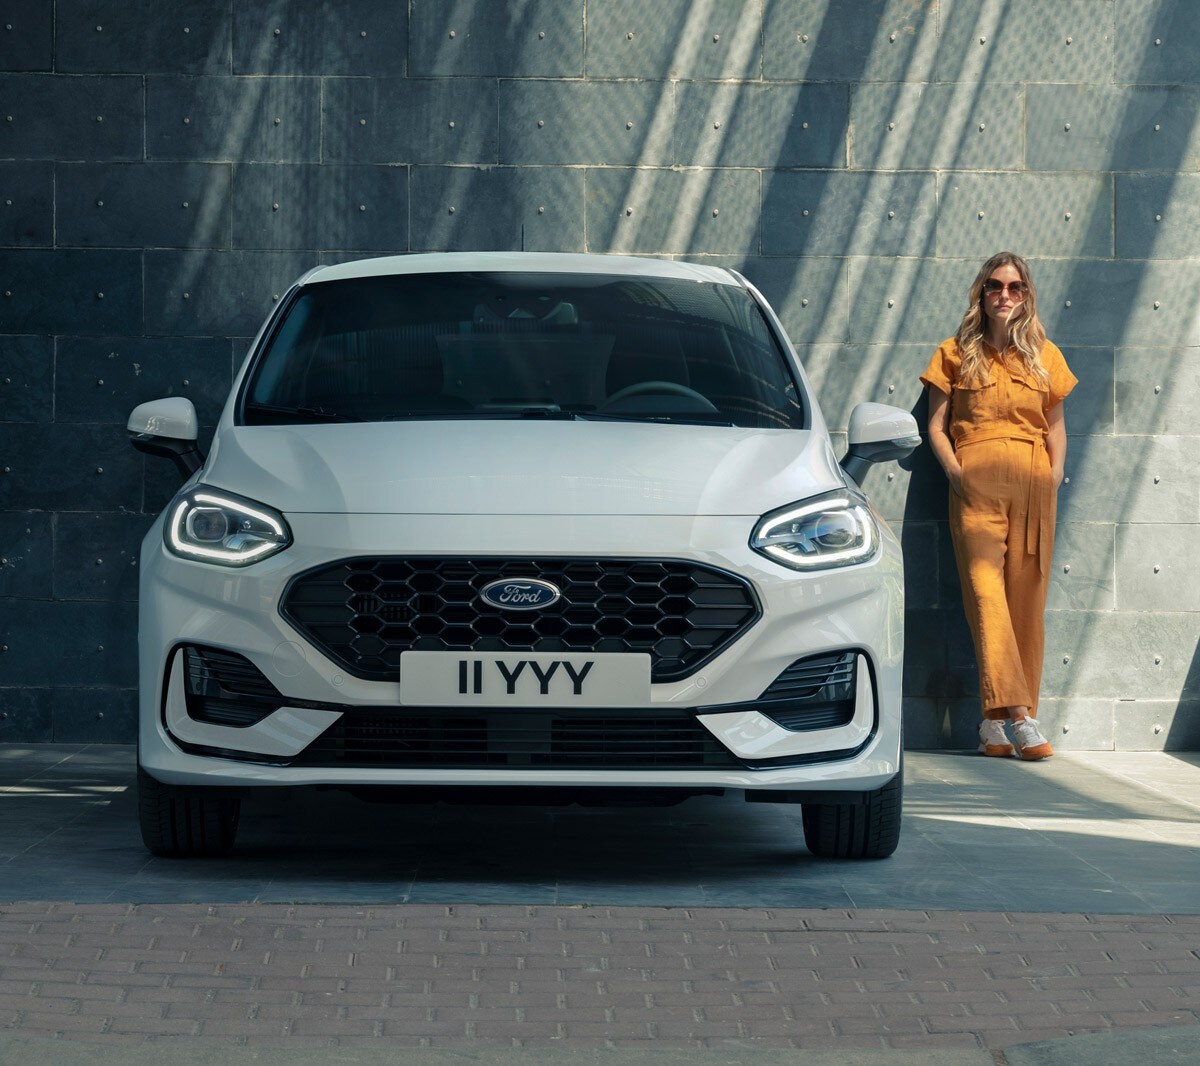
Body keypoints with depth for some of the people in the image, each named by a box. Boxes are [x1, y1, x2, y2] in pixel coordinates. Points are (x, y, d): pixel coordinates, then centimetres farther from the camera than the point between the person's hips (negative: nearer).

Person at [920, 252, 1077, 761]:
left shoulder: (1045, 357, 15)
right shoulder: (956, 354, 10)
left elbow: (1056, 426, 19)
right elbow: (936, 426, 9)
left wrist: (1054, 479, 4)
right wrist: (954, 472, -6)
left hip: (1033, 487, 2)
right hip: (976, 484, -2)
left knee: (1026, 599, -2)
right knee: (986, 589, -17)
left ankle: (995, 721, 1)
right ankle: (1018, 715, -25)